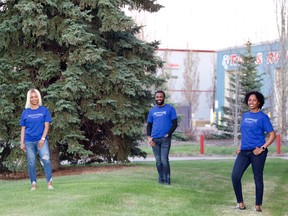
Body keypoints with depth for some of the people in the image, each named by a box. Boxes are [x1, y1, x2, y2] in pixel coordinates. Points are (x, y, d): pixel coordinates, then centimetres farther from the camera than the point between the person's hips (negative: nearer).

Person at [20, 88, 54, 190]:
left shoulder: (44, 110, 5)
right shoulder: (25, 112, 9)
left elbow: (47, 125, 1)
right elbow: (23, 129, 10)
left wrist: (43, 138, -10)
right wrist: (22, 143, 4)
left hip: (41, 140, -2)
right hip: (29, 142, 2)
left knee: (46, 160, -15)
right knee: (31, 163, 3)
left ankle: (49, 183, -14)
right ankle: (33, 184, 8)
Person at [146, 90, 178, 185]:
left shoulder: (170, 109, 2)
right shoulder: (152, 111, 14)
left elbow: (174, 124, 0)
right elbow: (149, 125, 16)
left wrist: (168, 134, -11)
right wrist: (149, 137, 1)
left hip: (165, 139, -4)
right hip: (155, 139, 4)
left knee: (164, 159, -10)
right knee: (158, 161, 7)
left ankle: (167, 179, -3)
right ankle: (161, 178, 17)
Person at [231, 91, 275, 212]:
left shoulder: (262, 117, -5)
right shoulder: (245, 116, 13)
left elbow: (272, 135, -6)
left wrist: (262, 148, -15)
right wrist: (240, 147, 12)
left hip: (257, 152, -5)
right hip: (244, 152, 5)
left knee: (258, 178, 3)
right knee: (235, 176, -6)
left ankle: (258, 205, 13)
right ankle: (240, 203, 5)